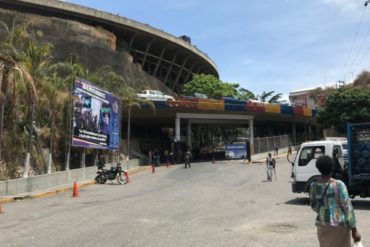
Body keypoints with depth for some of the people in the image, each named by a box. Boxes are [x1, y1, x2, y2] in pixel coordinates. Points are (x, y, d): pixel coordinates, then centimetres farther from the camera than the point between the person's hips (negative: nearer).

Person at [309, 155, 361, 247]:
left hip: (323, 226, 3)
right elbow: (347, 208, -12)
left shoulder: (314, 186, -2)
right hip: (340, 225, -3)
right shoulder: (339, 185, -14)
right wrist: (354, 230, -7)